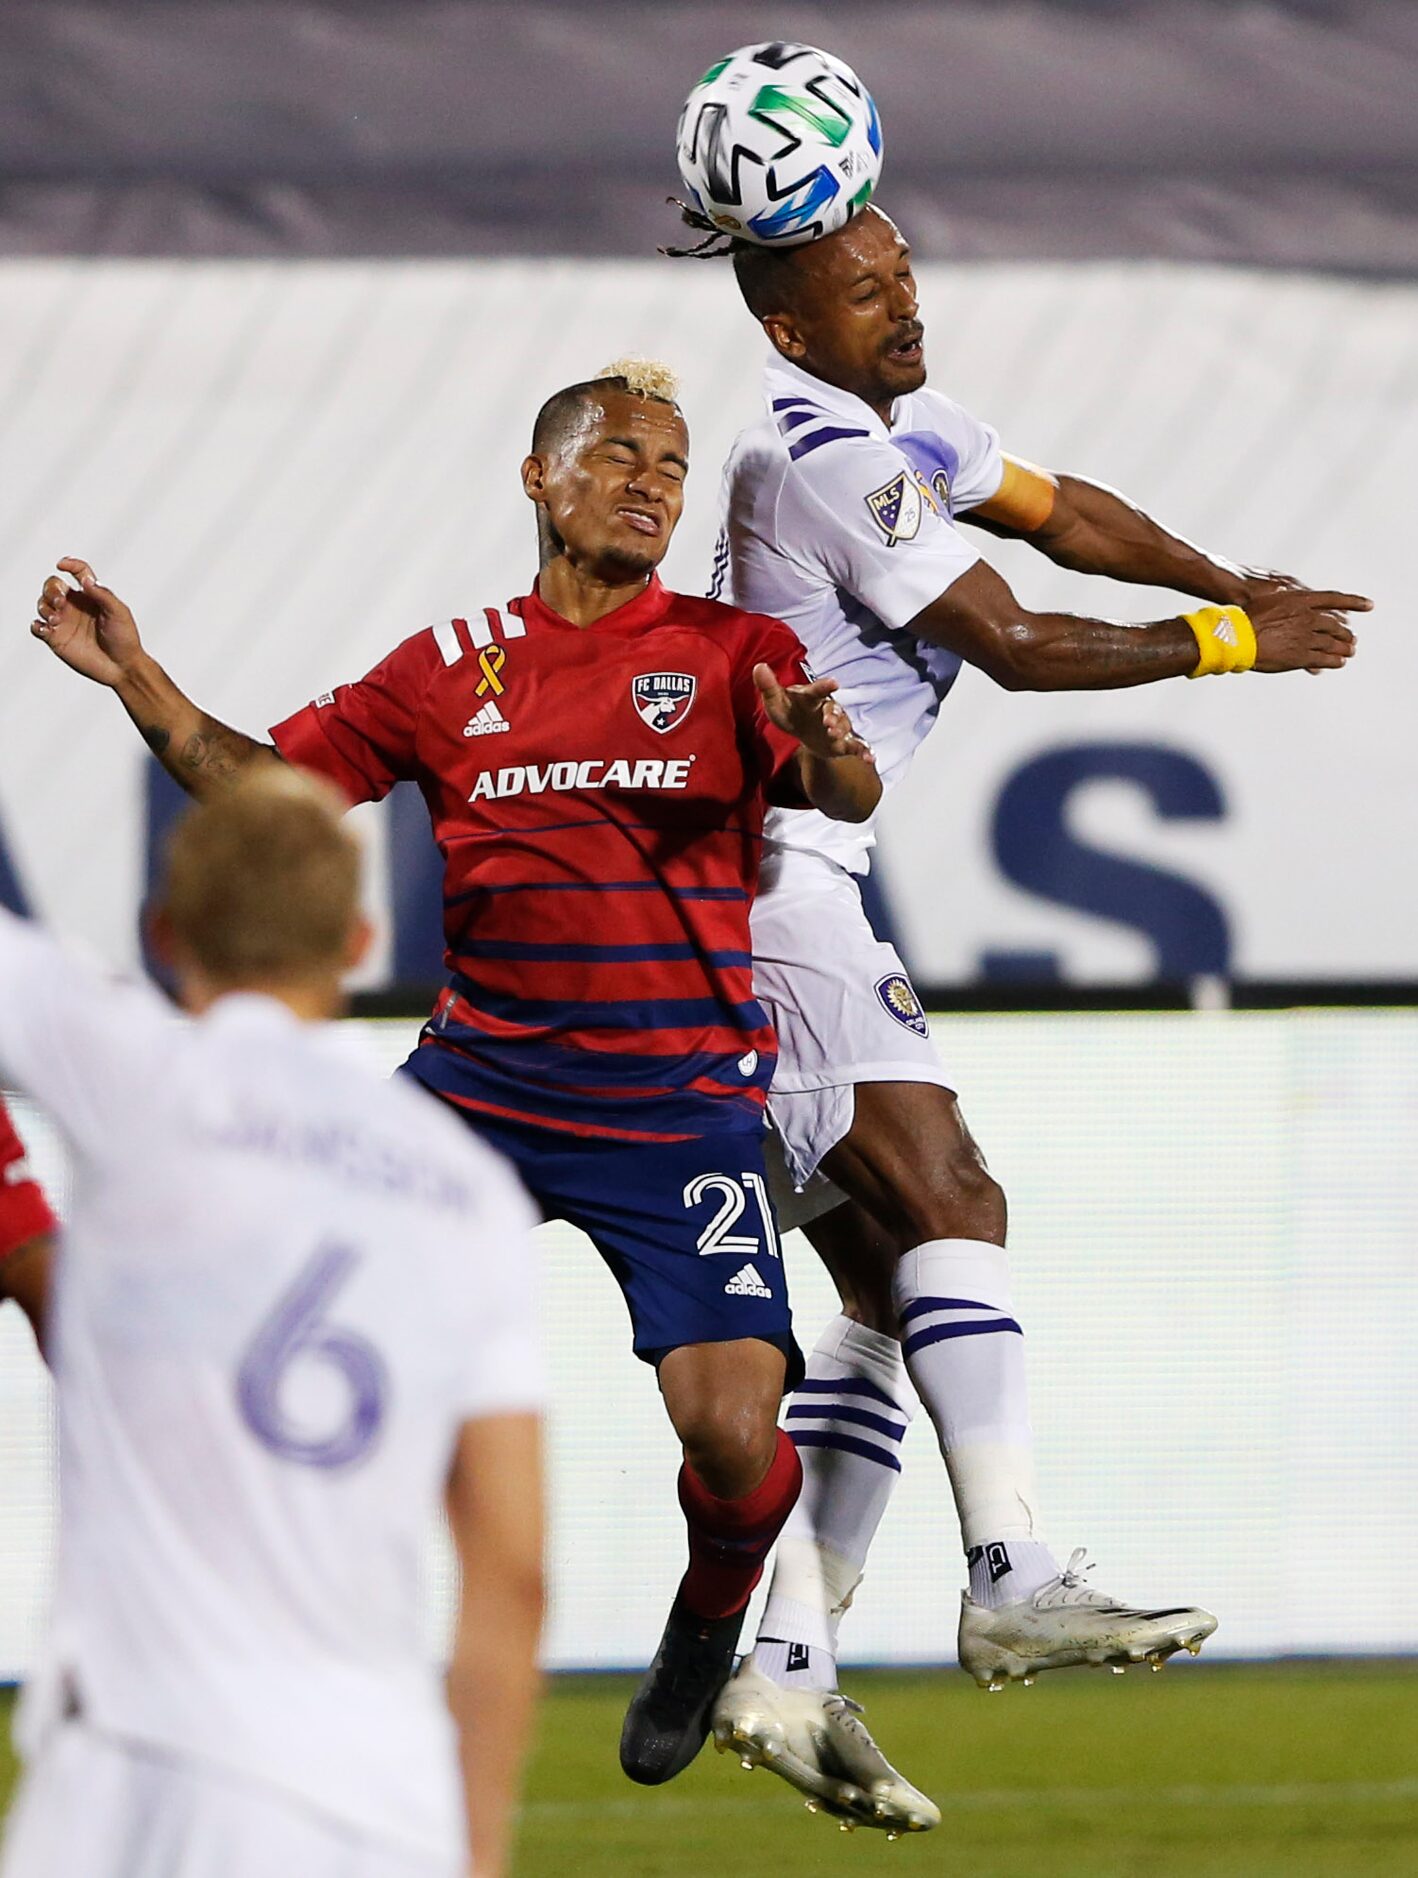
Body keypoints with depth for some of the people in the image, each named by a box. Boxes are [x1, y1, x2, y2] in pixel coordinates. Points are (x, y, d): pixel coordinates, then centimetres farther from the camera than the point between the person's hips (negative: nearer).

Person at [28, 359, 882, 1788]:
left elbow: (846, 798, -13)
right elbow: (263, 784, 13)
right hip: (480, 1079, 2)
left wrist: (827, 748, -36)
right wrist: (136, 680, 1)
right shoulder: (454, 666, 9)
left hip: (681, 1104, -2)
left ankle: (709, 1625, 19)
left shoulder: (731, 651, 2)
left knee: (732, 1432, -14)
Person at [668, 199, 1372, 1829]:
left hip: (794, 894, 10)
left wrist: (1230, 586, 11)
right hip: (766, 886, -10)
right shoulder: (822, 454, -15)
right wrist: (1228, 648, -5)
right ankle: (1013, 1583, -31)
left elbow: (1058, 513, 25)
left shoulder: (893, 419, 15)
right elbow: (1016, 648, -14)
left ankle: (788, 1668, 2)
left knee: (886, 1279, 6)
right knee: (946, 1204, -20)